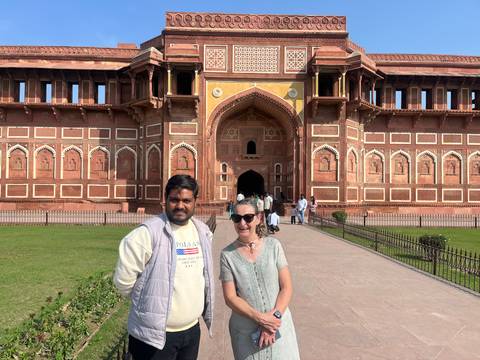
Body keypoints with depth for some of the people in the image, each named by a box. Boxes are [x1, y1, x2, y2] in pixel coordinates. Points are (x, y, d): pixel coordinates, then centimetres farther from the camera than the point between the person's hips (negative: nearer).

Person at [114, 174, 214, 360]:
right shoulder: (148, 233, -19)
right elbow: (123, 279, -17)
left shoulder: (203, 232, 2)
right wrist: (149, 300, -4)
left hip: (192, 330, 6)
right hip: (154, 335, -6)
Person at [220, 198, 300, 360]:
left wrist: (276, 316, -16)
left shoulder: (273, 245, -5)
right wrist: (260, 318, -17)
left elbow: (286, 288, -4)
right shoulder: (227, 254, -6)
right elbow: (230, 297, -7)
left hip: (279, 325, 1)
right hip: (246, 331, 0)